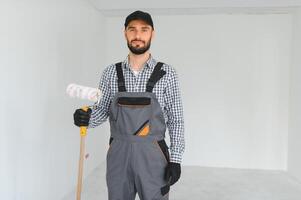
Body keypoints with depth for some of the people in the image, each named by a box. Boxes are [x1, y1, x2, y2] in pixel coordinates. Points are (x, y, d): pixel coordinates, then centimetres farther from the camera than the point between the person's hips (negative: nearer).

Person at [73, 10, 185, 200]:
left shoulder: (167, 73, -4)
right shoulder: (111, 73, 1)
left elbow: (176, 120, -2)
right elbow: (103, 109, 8)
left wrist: (175, 158, -6)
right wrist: (87, 117, -14)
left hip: (152, 155, -1)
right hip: (118, 154, 2)